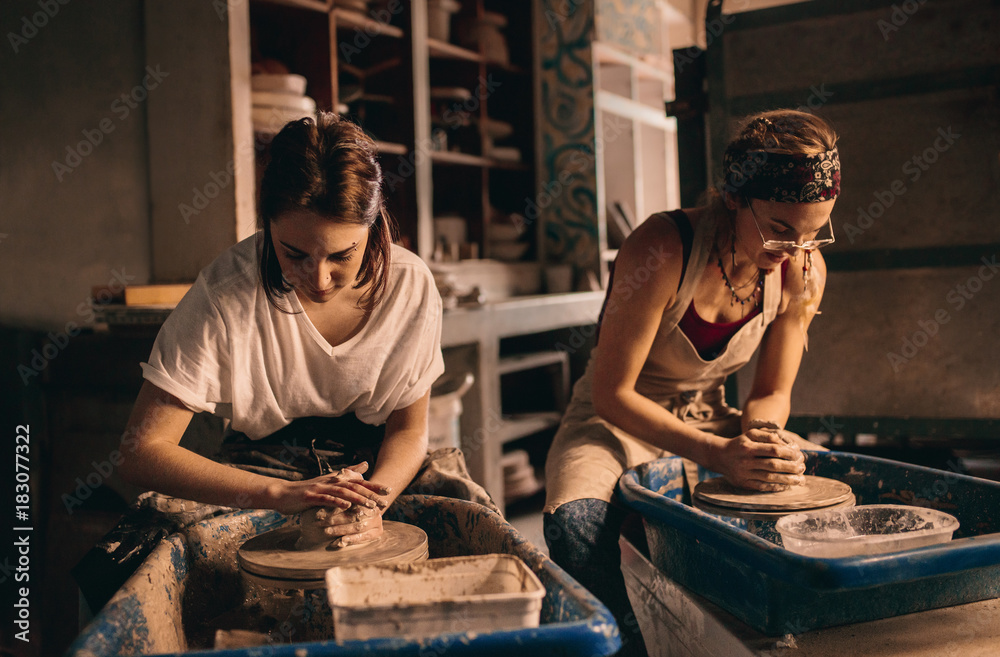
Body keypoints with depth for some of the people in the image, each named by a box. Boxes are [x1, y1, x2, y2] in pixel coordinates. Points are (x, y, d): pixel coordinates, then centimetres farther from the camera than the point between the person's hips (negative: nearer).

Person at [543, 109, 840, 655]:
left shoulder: (803, 272, -9)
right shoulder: (662, 249, -26)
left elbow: (773, 393, 1)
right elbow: (611, 393, -22)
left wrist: (759, 435, -23)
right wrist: (717, 454, -33)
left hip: (710, 421, 5)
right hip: (618, 422, -5)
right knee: (577, 521, -36)